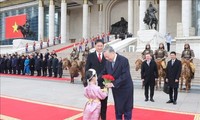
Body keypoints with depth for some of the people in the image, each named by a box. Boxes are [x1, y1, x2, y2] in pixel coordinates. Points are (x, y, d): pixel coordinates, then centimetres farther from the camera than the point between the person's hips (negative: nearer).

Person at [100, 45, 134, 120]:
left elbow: (125, 76, -26)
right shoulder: (108, 62, -2)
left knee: (127, 109, 10)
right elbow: (104, 73, 6)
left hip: (125, 88, -5)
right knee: (117, 109, 15)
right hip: (116, 89, 5)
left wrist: (113, 84, -30)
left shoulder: (124, 60, -21)